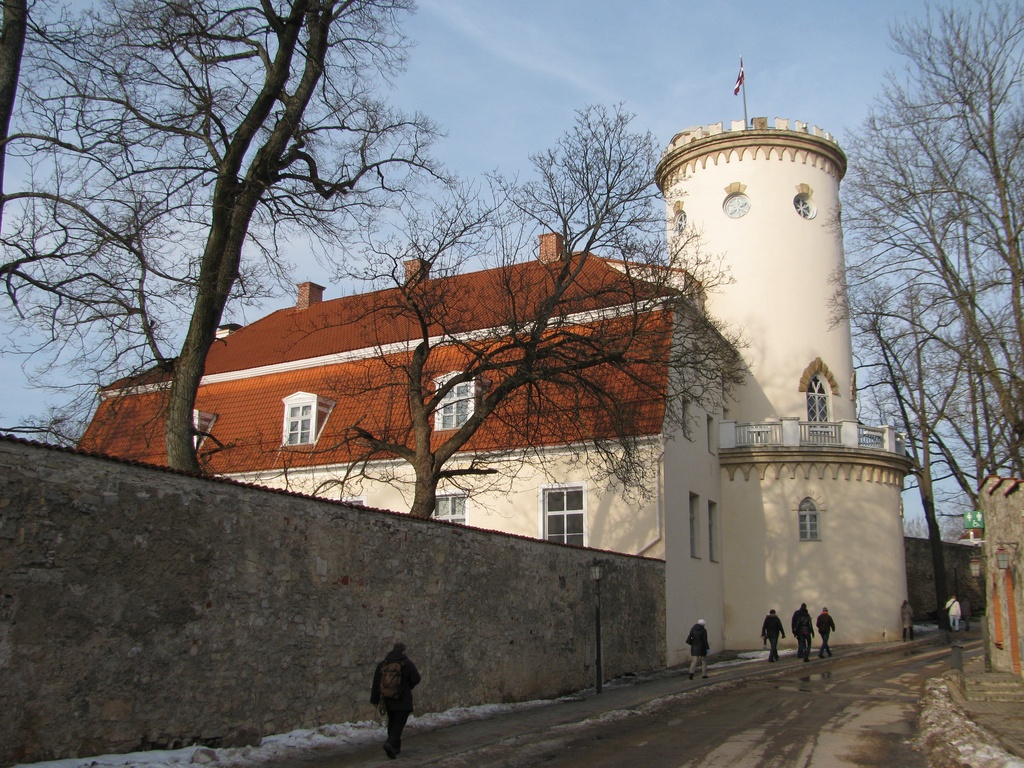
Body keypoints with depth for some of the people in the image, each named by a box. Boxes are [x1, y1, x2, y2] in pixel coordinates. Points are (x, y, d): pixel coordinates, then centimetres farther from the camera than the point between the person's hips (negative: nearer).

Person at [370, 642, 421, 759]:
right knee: (399, 723, -2)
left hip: (387, 700, 4)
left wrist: (374, 699, 5)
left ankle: (396, 747, 25)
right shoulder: (407, 664, -8)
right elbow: (416, 679, -9)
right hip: (403, 700, -4)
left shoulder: (382, 664, 4)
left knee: (392, 723, 19)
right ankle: (390, 743, -23)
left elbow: (376, 683, 2)